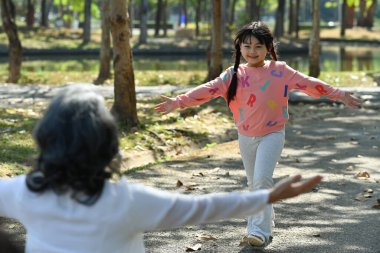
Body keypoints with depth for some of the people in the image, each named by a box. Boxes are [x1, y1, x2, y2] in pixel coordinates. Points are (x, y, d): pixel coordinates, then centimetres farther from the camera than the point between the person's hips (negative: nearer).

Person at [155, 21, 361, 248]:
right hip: (246, 137, 4)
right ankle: (266, 221, 33)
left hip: (272, 135, -4)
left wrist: (340, 95, -7)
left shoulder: (280, 71, -6)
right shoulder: (234, 75, -2)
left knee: (262, 180, -18)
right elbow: (208, 89, -10)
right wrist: (178, 102, -21)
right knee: (254, 184, 15)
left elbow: (309, 84, -4)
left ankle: (260, 229, -14)